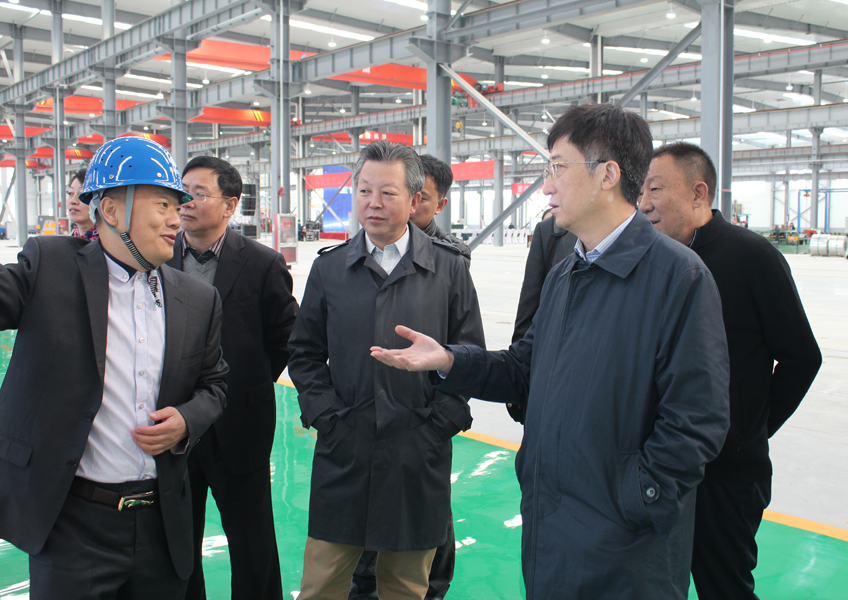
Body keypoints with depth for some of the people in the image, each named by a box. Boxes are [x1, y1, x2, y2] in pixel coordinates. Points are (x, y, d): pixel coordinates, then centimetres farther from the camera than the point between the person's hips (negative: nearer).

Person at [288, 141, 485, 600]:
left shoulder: (450, 269, 2)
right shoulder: (329, 269, 7)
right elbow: (305, 353, 10)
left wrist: (440, 421, -5)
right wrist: (324, 414, -2)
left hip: (419, 455, -1)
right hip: (342, 453, 1)